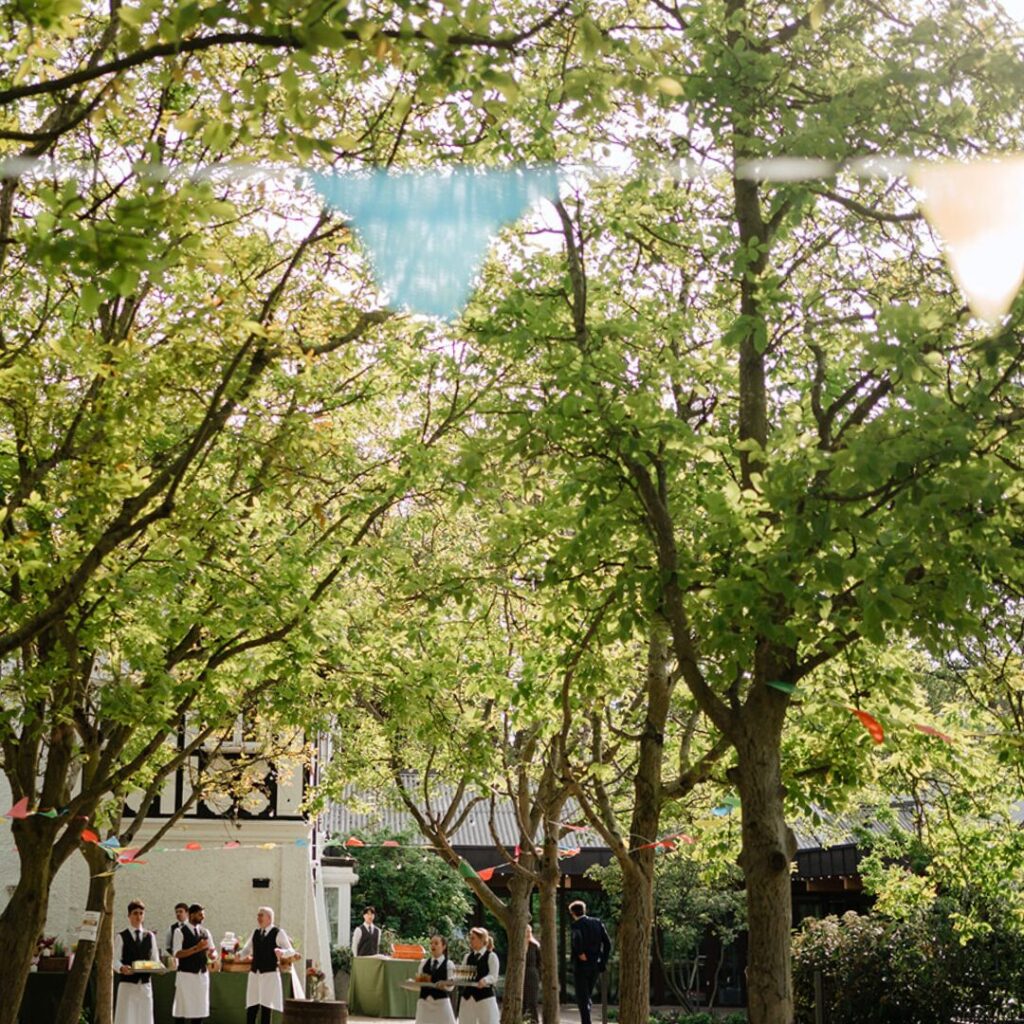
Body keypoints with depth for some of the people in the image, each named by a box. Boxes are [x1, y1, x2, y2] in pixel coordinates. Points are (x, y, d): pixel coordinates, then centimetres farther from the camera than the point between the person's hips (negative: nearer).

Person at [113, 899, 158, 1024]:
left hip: (145, 984, 4)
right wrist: (122, 968, -26)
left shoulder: (150, 936, 13)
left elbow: (154, 959, 13)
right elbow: (115, 960, -5)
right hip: (127, 984, -4)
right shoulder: (121, 937, 0)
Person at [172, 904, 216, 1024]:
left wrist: (212, 954, -13)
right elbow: (177, 954, -14)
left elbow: (213, 953, 11)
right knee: (183, 1010, -3)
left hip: (202, 974, 5)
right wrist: (196, 948, -20)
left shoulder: (205, 932, 11)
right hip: (186, 974, -5)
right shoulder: (180, 932, -4)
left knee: (200, 1009, 6)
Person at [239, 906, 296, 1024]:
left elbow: (291, 951, -6)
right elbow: (246, 950, 16)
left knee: (266, 1007, -3)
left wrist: (282, 952, -28)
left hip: (270, 974, -5)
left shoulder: (278, 933, -3)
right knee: (251, 1007, 2)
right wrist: (239, 955, -6)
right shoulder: (255, 933, 14)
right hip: (255, 973, 5)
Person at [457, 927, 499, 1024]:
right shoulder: (468, 956, 14)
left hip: (485, 994, -6)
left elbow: (494, 976, -9)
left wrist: (485, 980, -30)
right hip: (468, 995, 6)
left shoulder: (491, 956, -2)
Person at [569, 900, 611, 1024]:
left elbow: (577, 939, -33)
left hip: (581, 966, -6)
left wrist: (581, 954, -19)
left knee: (582, 998, 0)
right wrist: (603, 961, 7)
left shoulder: (576, 925, -11)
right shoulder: (597, 922, 6)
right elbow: (608, 943, 2)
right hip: (595, 966, 6)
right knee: (586, 996, 20)